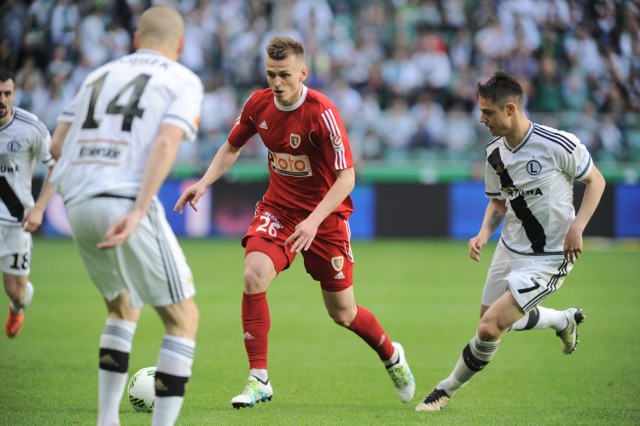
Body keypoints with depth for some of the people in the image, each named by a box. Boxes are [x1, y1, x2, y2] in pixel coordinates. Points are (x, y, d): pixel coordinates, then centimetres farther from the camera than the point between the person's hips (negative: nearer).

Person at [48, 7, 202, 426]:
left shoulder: (99, 75, 21)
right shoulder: (183, 81, 7)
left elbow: (57, 145, 15)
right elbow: (166, 144, -11)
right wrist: (137, 213, -20)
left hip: (78, 205, 6)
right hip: (127, 204, -6)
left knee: (124, 308, 27)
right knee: (183, 319, 4)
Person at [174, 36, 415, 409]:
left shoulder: (322, 113, -23)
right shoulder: (258, 104, -7)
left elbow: (346, 177, -24)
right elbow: (232, 147, 12)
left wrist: (314, 220, -35)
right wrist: (205, 182, -4)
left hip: (324, 215, -3)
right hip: (278, 208, 3)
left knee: (343, 313, 6)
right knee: (254, 277, -24)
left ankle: (392, 356, 38)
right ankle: (259, 380, -14)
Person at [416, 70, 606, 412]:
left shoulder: (559, 145, -21)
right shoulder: (495, 152, -2)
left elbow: (596, 180, -6)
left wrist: (577, 226, -18)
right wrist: (484, 234, -5)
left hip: (549, 258, -7)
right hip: (510, 249, 7)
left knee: (491, 328, -15)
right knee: (492, 322, 18)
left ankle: (448, 389, 7)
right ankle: (564, 320, 42)